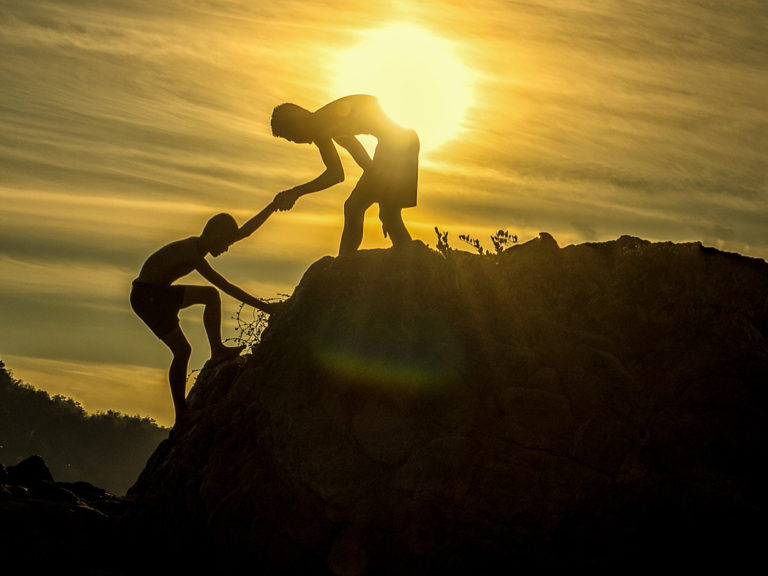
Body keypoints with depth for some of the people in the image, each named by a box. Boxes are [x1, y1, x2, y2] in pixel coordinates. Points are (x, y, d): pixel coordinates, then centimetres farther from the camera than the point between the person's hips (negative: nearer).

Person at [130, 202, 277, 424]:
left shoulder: (197, 245, 3)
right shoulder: (192, 254, -25)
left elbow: (245, 231, 9)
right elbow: (227, 287, -28)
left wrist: (274, 205, 8)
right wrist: (262, 306, -26)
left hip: (161, 292, 10)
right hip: (146, 298, -10)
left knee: (211, 295, 10)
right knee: (182, 350, -9)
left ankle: (217, 351, 8)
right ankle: (181, 414, -2)